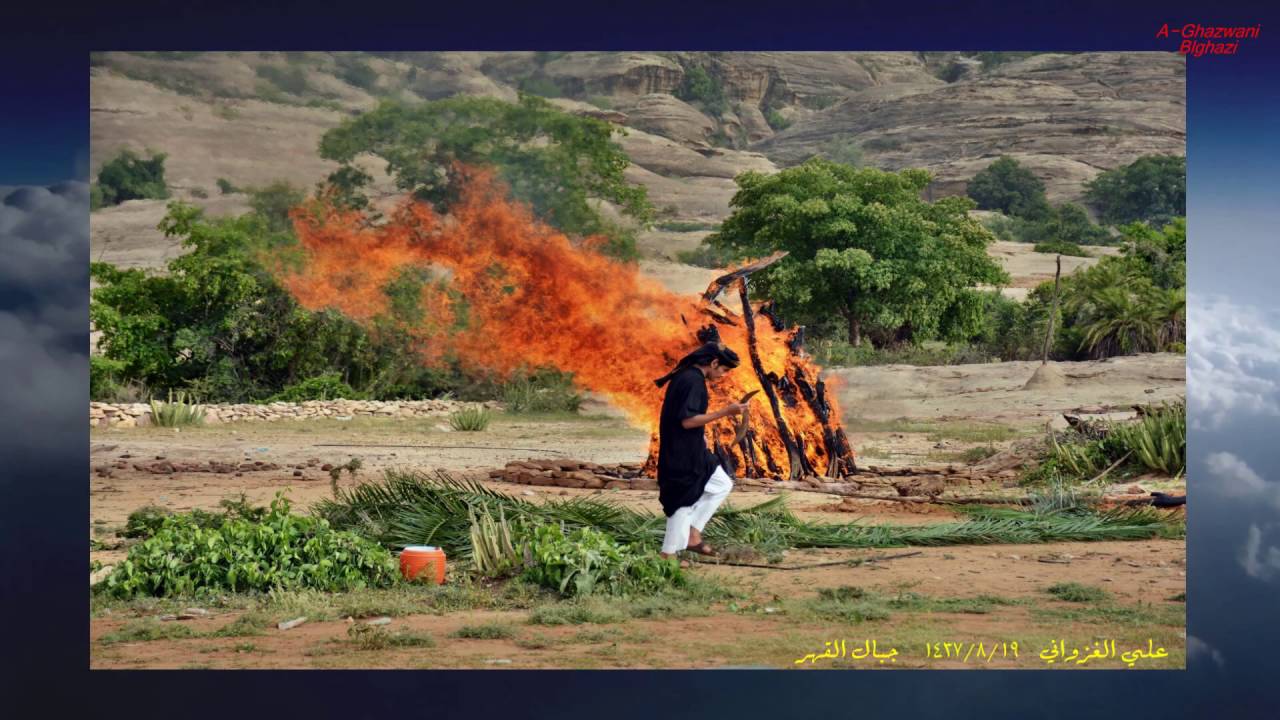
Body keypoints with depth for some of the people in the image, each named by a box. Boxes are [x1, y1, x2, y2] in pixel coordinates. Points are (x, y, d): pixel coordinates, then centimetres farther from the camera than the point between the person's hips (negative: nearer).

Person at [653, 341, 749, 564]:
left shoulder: (686, 377, 11)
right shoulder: (693, 381, -20)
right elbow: (687, 420, -25)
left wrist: (700, 436, 19)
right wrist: (725, 412, -22)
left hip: (689, 450, 10)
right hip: (683, 454, -10)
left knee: (722, 485, 17)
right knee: (684, 501, -1)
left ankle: (692, 533, 16)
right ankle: (668, 554, 9)